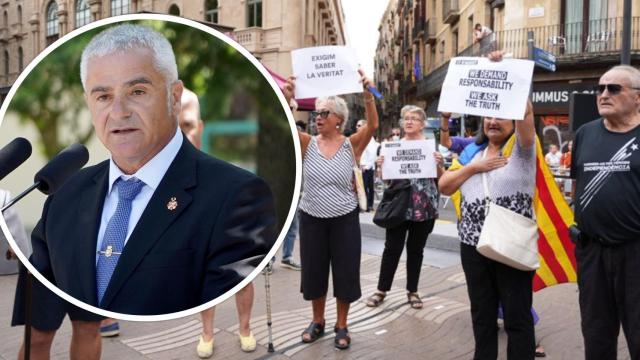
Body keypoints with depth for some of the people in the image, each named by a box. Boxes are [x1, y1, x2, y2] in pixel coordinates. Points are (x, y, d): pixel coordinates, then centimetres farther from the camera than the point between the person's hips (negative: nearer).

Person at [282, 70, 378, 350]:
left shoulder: (351, 145, -6)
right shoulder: (308, 143, -2)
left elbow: (372, 125, -21)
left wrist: (368, 95, -36)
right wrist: (286, 100, -35)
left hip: (344, 219, -2)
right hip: (311, 218, 2)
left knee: (345, 272, 7)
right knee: (314, 271, 13)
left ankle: (341, 326, 26)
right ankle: (318, 322, 34)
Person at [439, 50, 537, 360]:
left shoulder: (521, 149, -2)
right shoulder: (473, 152, 14)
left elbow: (526, 110, -19)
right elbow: (443, 187, 9)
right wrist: (474, 167, -5)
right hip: (473, 245, 5)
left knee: (517, 317, 4)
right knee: (482, 314, 17)